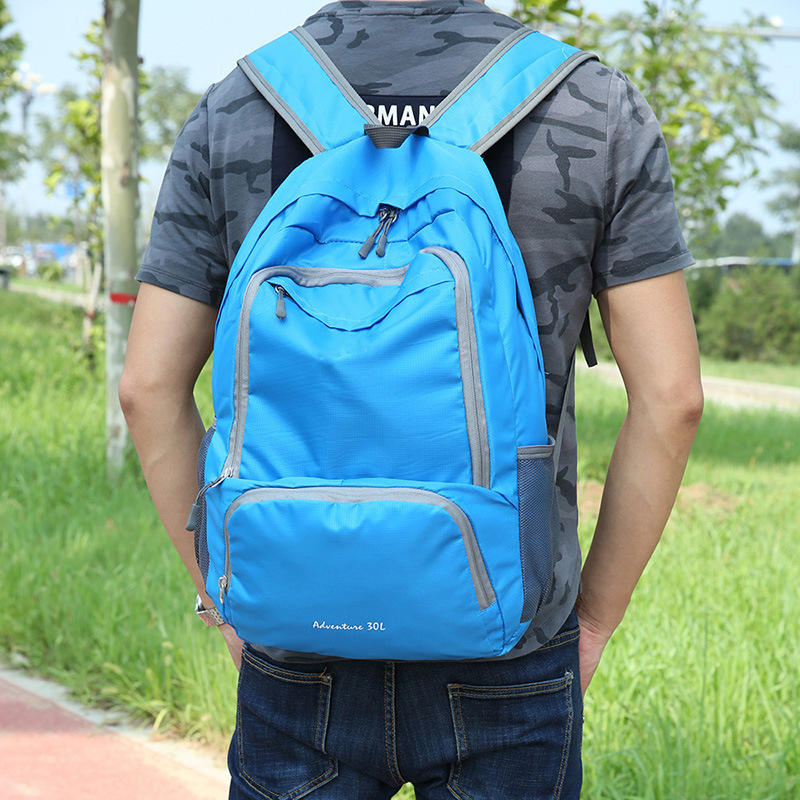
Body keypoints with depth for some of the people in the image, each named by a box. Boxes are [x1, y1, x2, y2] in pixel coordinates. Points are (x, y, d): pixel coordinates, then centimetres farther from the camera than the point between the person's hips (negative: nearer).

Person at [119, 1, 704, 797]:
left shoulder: (234, 112, -3)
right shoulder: (599, 110, -7)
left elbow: (148, 386, -3)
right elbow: (671, 396, -9)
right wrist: (595, 614, 4)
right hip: (504, 662, -1)